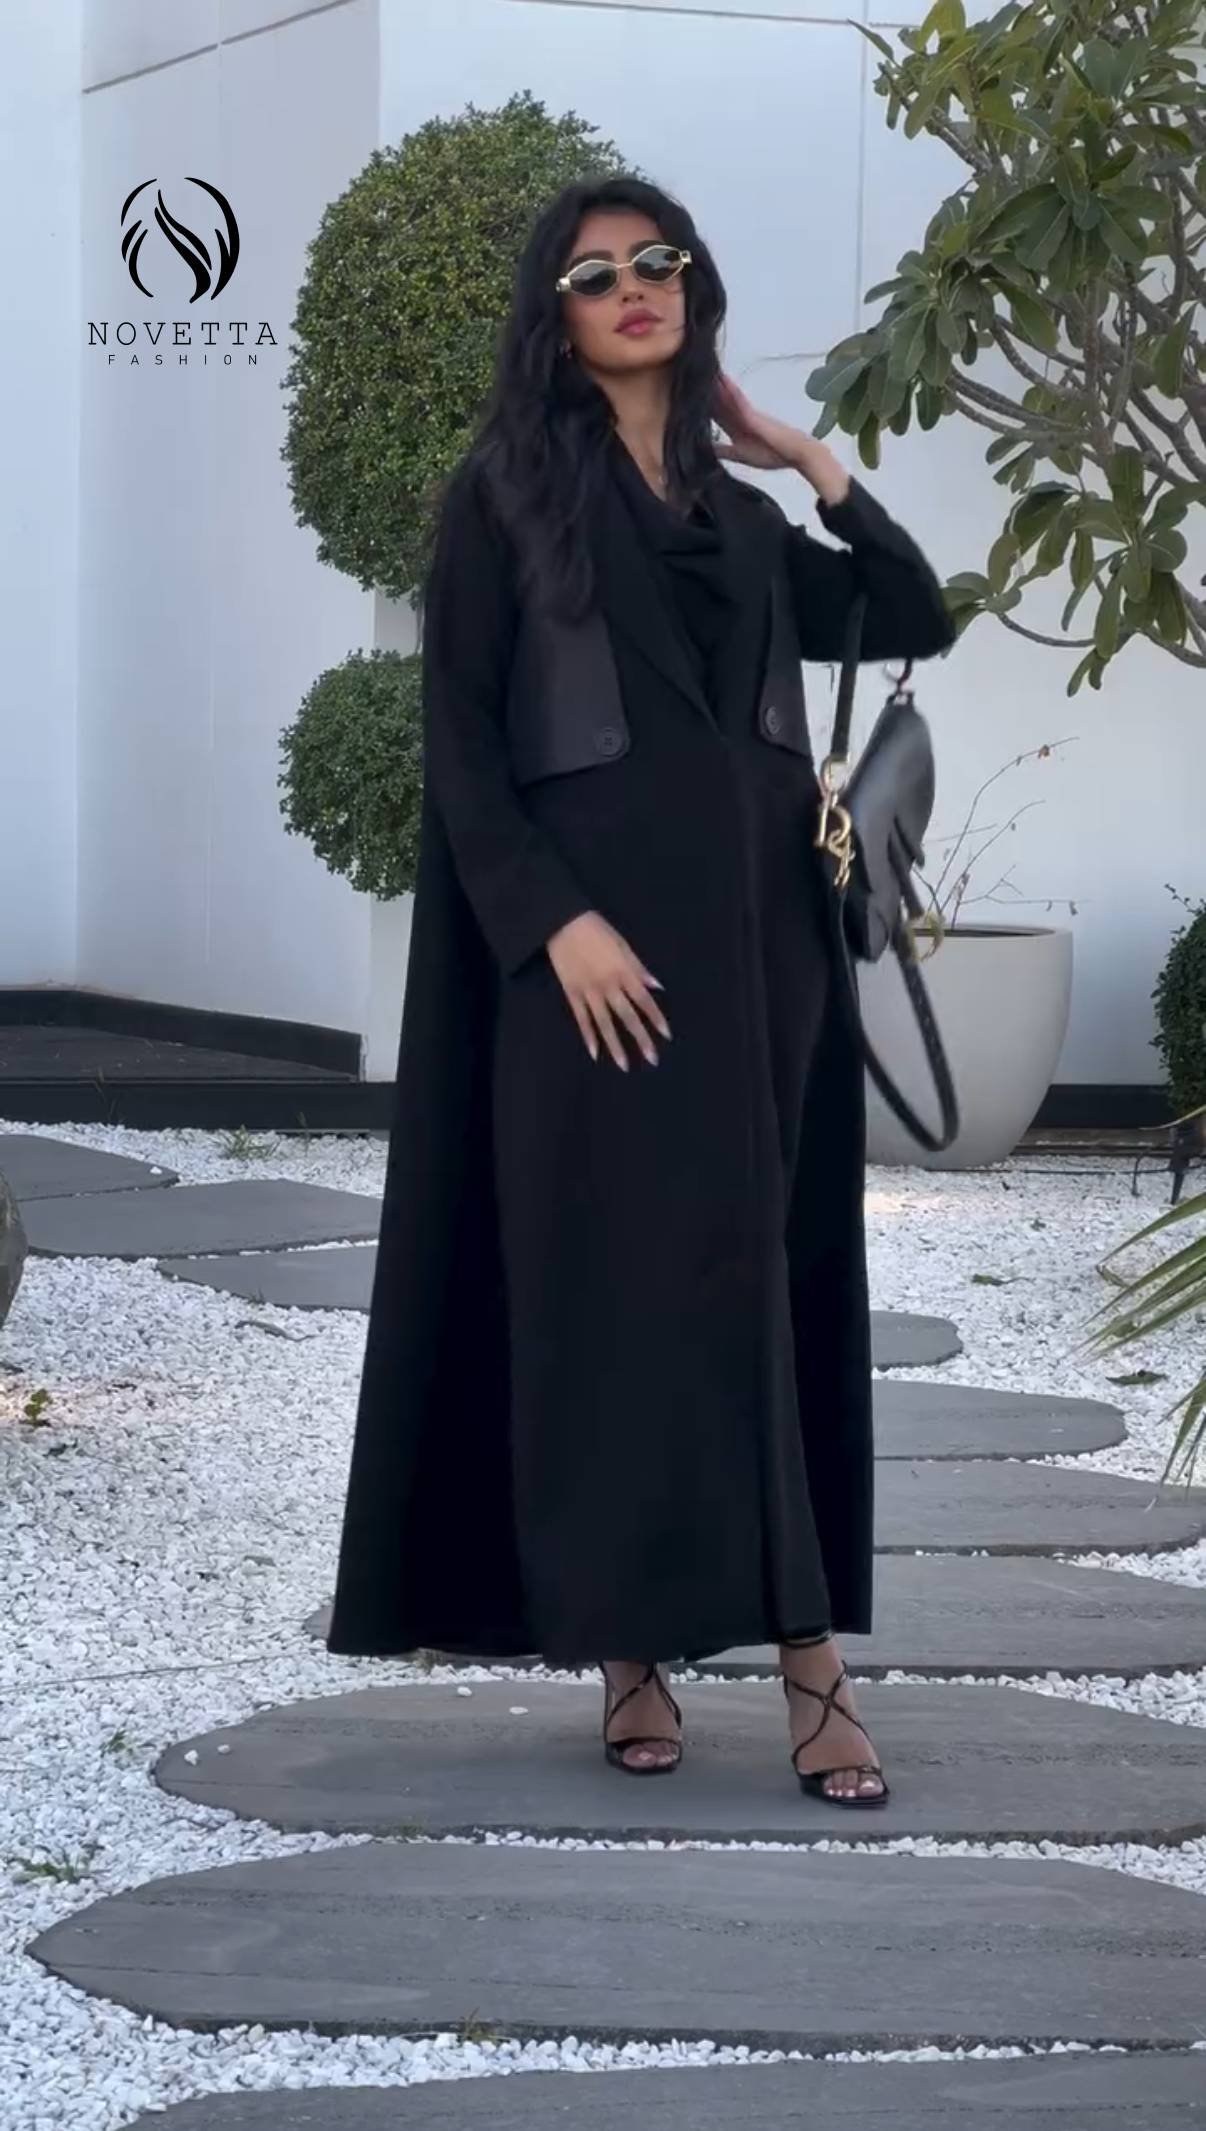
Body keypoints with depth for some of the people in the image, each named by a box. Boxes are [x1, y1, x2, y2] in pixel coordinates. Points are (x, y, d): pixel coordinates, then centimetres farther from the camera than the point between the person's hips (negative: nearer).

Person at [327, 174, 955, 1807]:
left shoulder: (741, 512, 17)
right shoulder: (506, 490, 3)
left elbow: (920, 622, 20)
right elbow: (459, 739, -4)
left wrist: (818, 467, 12)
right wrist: (556, 921, -16)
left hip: (764, 925, 4)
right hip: (601, 933, -4)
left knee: (773, 1275, 1)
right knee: (614, 1277, -3)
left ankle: (811, 1657, 0)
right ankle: (629, 1652, 3)